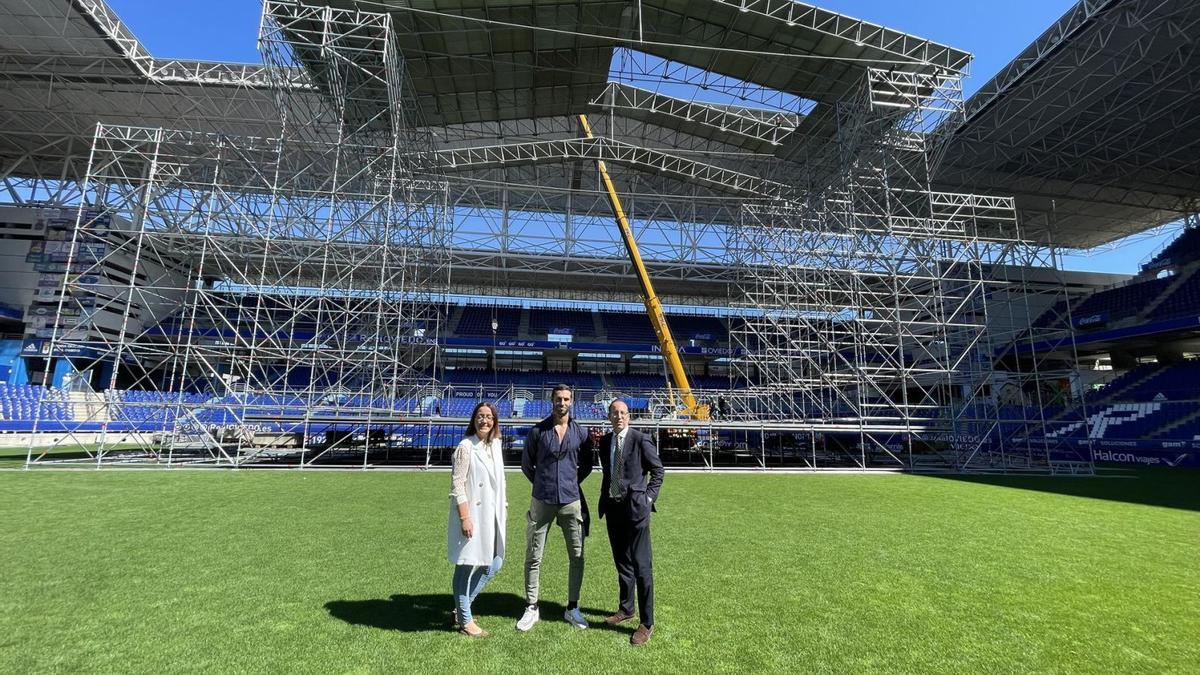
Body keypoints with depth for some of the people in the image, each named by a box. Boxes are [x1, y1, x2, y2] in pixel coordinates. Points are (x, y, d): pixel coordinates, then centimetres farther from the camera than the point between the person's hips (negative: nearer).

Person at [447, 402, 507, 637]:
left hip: (491, 515, 8)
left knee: (493, 564, 14)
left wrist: (504, 510, 15)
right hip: (471, 515, -8)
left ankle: (462, 607, 31)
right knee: (466, 566, 5)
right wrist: (465, 518, -19)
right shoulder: (466, 447, -13)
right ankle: (465, 620, 21)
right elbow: (457, 485, -15)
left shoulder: (495, 446, 8)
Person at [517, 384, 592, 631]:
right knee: (534, 557, 5)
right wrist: (542, 483, 10)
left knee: (577, 556, 6)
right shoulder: (537, 431, -2)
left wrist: (573, 481, 8)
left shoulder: (580, 433, 2)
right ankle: (532, 608, 20)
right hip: (542, 501, -1)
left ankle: (572, 608, 21)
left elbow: (587, 464, 16)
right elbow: (526, 464, 9)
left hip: (571, 501, 1)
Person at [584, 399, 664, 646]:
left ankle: (646, 624, 6)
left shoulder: (641, 440, -9)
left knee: (641, 564, -4)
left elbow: (658, 470, -1)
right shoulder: (604, 441, 7)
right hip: (612, 506, 6)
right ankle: (625, 609, 35)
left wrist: (649, 497, -6)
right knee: (621, 561, 18)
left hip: (635, 507, -6)